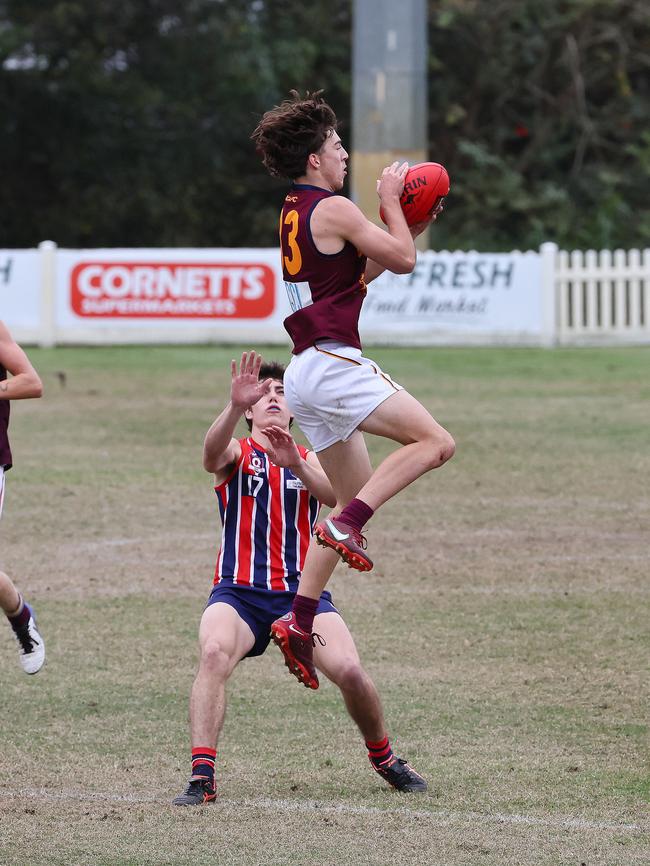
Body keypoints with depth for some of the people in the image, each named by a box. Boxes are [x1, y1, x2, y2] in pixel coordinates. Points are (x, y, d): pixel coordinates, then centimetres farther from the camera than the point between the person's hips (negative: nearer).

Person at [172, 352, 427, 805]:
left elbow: (337, 495, -9)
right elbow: (213, 451, -20)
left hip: (301, 592, 2)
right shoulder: (236, 454, 7)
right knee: (215, 653, -33)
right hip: (239, 593, -2)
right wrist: (235, 407, -41)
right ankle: (201, 777, -34)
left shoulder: (308, 459, 14)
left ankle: (383, 758, 11)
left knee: (350, 671, -18)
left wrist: (295, 464, -29)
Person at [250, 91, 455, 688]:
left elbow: (361, 272, 29)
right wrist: (390, 202, 5)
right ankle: (346, 525, -23)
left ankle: (300, 622, 7)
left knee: (355, 500, 13)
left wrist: (410, 228, 25)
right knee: (435, 442, -14)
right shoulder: (333, 209, -9)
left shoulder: (294, 214, 20)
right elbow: (403, 259, -8)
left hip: (307, 372, 10)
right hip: (333, 363, -10)